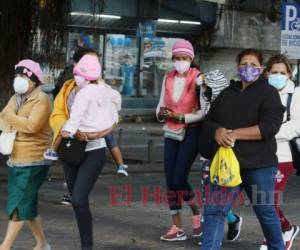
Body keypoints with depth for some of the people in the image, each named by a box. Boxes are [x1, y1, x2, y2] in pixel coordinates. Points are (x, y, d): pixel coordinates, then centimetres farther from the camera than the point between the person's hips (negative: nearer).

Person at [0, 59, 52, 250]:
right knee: (27, 205, 15)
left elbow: (32, 125, -24)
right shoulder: (15, 99, 14)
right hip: (16, 160, 9)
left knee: (19, 205, -8)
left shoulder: (41, 100, -12)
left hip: (33, 161, -9)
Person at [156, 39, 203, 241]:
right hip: (171, 133, 6)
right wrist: (162, 113, -10)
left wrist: (181, 117, -20)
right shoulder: (168, 79, 8)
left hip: (191, 133, -6)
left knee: (179, 179, -10)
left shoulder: (198, 78, -9)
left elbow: (204, 112, -15)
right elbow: (160, 107, 11)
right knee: (170, 181, 3)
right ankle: (177, 228, 12)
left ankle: (197, 212, 17)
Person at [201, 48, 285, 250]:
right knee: (214, 211, -6)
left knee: (266, 212, 10)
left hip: (258, 164, -4)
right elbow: (209, 121, 13)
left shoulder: (268, 93, -2)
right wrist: (217, 131, -11)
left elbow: (270, 126, -16)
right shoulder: (228, 93, 15)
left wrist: (235, 134, -21)